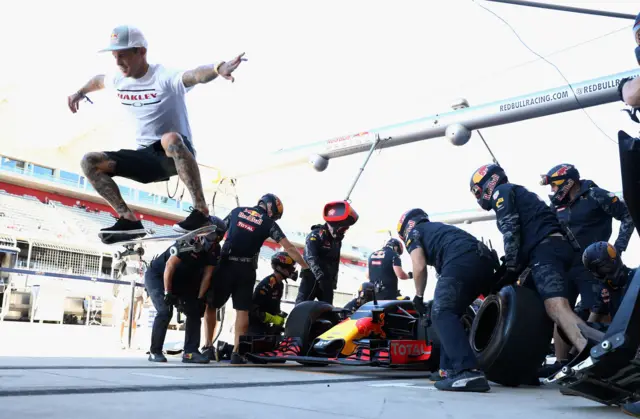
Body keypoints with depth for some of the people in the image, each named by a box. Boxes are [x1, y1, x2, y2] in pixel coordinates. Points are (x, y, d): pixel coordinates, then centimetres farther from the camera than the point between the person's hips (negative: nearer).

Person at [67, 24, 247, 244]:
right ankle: (129, 220, -13)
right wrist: (80, 93, 17)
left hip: (177, 154, -7)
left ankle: (201, 212, -35)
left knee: (170, 139, -42)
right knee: (90, 162, -7)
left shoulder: (165, 77, -17)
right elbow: (98, 80, 32)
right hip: (146, 157, 7)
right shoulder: (118, 81, 5)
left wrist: (219, 68, -61)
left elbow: (196, 74, -40)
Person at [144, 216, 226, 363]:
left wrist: (199, 299, -13)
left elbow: (207, 275, -8)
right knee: (165, 311, -20)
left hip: (179, 280, 7)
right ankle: (154, 352, -6)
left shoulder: (214, 250, -11)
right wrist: (167, 293, -25)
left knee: (194, 311, -4)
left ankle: (190, 352, -1)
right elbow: (170, 265, -27)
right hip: (157, 275, -7)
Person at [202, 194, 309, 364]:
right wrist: (306, 267, 7)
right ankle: (237, 353, 2)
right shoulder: (269, 223, 5)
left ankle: (208, 347, 11)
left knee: (210, 305, 15)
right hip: (246, 270, -1)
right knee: (243, 311, 7)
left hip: (225, 265, 1)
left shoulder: (237, 211, 12)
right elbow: (289, 248, 1)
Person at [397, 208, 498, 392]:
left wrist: (419, 296, 18)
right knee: (449, 314, 19)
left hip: (462, 261, -8)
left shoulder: (414, 232, 18)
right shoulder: (438, 228, 40)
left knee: (442, 314, -11)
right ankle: (450, 369, 17)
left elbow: (419, 267, 4)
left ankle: (469, 372, -27)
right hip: (486, 261, 8)